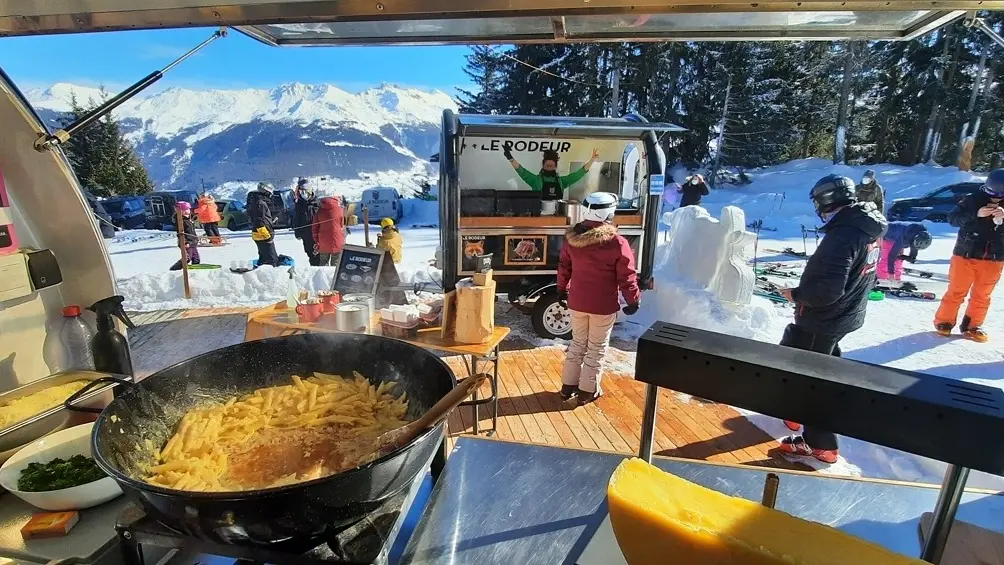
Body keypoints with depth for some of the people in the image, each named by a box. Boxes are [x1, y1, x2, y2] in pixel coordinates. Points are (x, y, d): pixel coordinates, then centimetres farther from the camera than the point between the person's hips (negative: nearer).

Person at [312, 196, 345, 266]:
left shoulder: (319, 211, 2)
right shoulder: (339, 210, -8)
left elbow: (314, 228, 5)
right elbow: (342, 226, 0)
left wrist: (316, 241, 12)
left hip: (323, 244, 3)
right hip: (337, 243, -3)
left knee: (323, 264, 15)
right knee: (335, 264, 6)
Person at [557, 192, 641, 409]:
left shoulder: (572, 237, -3)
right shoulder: (617, 243, -18)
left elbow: (564, 267, 8)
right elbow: (626, 277, -12)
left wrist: (562, 290, 21)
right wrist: (633, 301, 2)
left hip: (576, 301, 4)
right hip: (603, 305, -4)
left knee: (578, 343, 20)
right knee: (596, 348, 12)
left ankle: (568, 386, 28)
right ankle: (587, 391, 23)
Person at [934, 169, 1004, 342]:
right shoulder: (973, 200, -5)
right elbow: (952, 218, -10)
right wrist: (975, 214, -26)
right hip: (965, 255, -3)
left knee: (982, 295, 9)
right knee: (956, 291, 2)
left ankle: (972, 326, 21)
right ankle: (944, 321, 15)